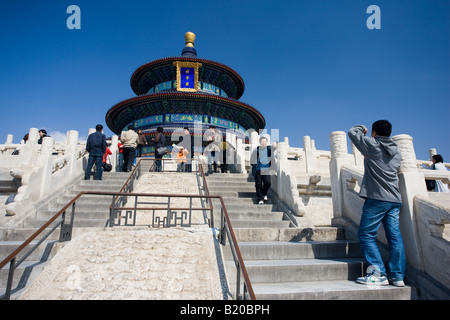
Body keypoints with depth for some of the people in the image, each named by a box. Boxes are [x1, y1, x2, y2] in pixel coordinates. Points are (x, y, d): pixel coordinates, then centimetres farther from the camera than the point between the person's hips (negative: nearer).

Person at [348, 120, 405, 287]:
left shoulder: (372, 144, -3)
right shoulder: (396, 150, 16)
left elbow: (352, 132, 7)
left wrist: (362, 128, 28)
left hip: (377, 198, -7)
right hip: (395, 199, 7)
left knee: (366, 235, -1)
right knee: (395, 236, 8)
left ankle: (379, 274, -4)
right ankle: (398, 276, 11)